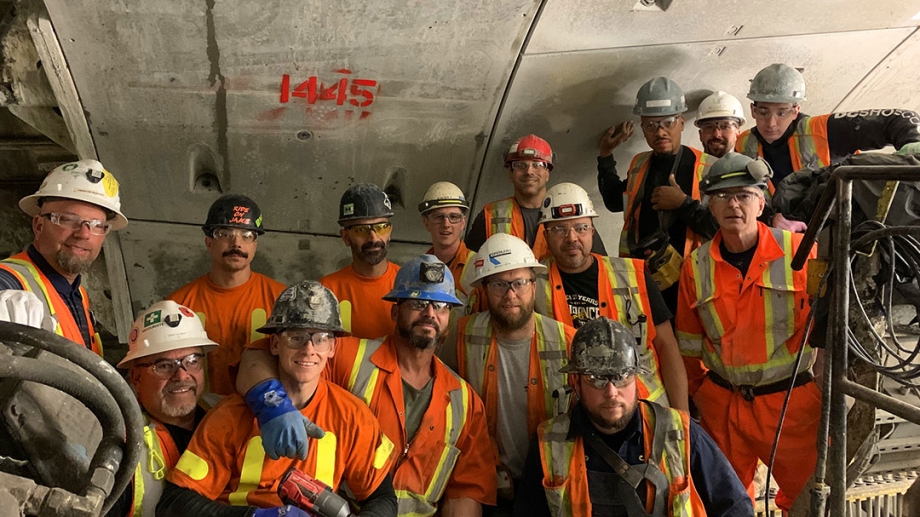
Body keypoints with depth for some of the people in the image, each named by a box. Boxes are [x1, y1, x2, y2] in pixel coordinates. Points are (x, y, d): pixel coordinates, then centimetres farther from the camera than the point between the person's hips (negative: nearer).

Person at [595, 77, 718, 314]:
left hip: (686, 285, -5)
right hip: (639, 280, 5)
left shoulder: (707, 168, -8)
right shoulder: (639, 164, 10)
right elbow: (615, 202, 28)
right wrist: (605, 155, 23)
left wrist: (683, 204, -20)